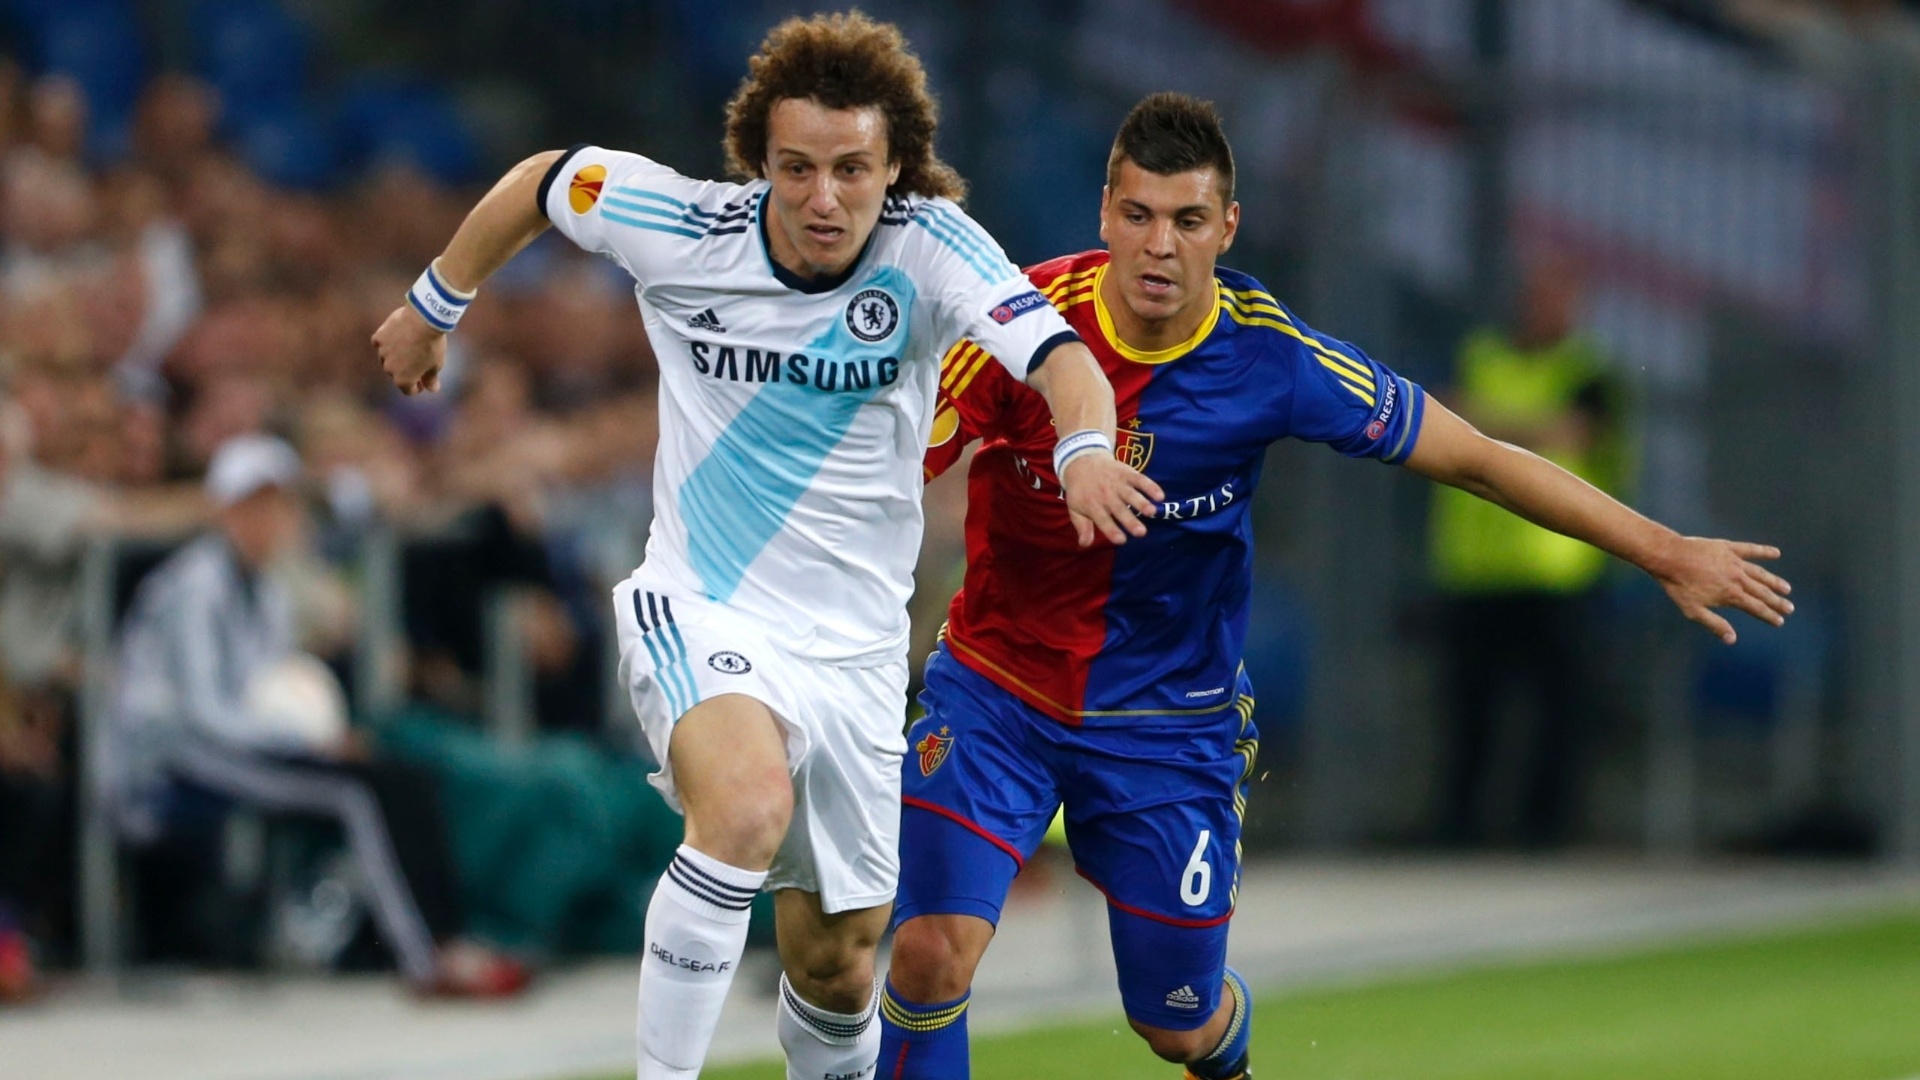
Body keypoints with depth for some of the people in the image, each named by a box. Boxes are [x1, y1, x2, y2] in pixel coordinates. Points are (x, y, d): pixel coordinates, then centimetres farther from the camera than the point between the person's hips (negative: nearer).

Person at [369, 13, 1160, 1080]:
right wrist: (437, 303, 20)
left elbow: (1058, 352, -30)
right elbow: (543, 179, 8)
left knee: (839, 969, 8)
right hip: (699, 615, -2)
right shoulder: (679, 228, -12)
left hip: (854, 648, 2)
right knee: (750, 804, -34)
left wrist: (1088, 446, -51)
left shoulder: (930, 243, -14)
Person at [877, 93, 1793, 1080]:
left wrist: (1666, 552, -7)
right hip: (996, 689, -1)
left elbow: (1477, 459, -7)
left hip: (1170, 721, 1)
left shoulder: (1269, 359, -16)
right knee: (934, 951, -22)